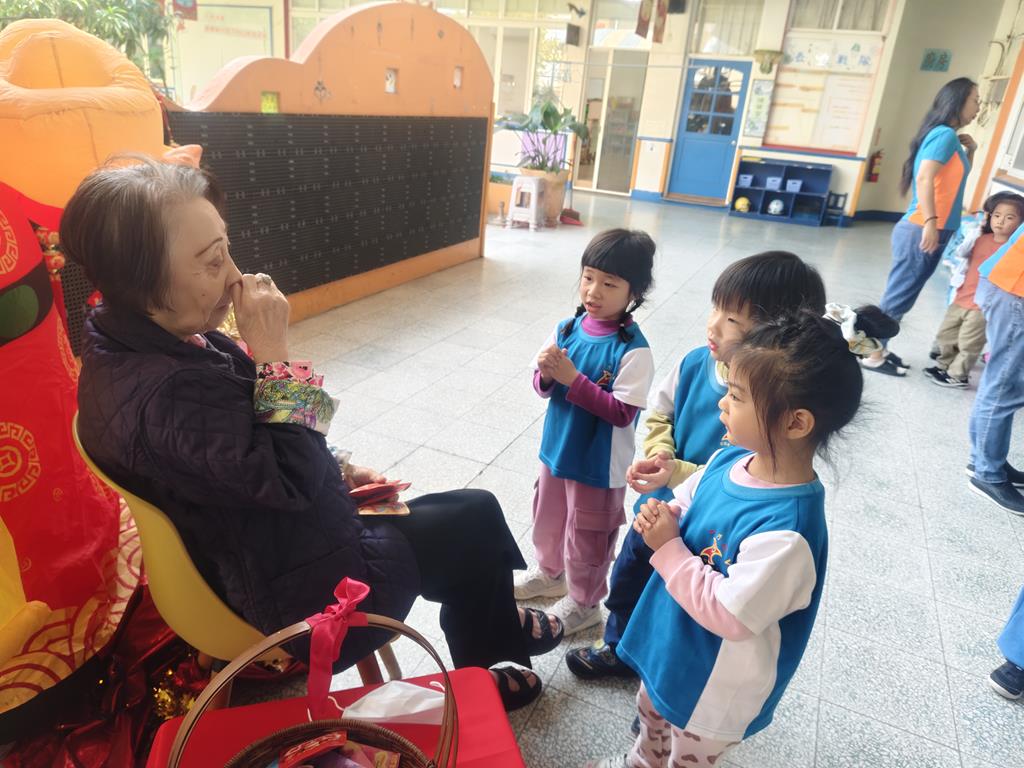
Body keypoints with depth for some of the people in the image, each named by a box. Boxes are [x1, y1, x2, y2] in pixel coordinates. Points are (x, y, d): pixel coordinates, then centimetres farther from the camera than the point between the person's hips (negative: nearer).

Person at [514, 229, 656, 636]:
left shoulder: (633, 349, -24)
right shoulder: (567, 329, -6)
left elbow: (622, 413, -25)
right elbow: (543, 388, 2)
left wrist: (573, 379, -29)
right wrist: (546, 374, -22)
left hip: (599, 464, -6)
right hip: (556, 449, 6)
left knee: (586, 538, 15)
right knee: (548, 519, 27)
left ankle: (584, 603, 40)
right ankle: (550, 573, 54)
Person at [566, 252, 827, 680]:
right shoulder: (697, 362, -12)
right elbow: (659, 414, 1)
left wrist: (676, 474, -34)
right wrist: (659, 454, -14)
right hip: (655, 506, 7)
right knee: (629, 577, 28)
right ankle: (618, 646, 56)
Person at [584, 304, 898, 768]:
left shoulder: (786, 531, -38)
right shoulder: (732, 459, -13)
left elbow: (730, 616, -33)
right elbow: (687, 504, 5)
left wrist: (668, 549, -29)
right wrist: (662, 517, -16)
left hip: (716, 685, -7)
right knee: (651, 712, 35)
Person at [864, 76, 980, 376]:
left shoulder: (949, 137, 18)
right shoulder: (945, 134, -10)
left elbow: (956, 179, 32)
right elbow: (925, 178, -23)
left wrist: (970, 151, 17)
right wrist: (930, 222, -29)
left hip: (928, 232, 9)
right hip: (921, 231, -9)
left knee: (900, 296, 12)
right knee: (899, 296, -6)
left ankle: (877, 348, 20)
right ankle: (873, 356, 0)